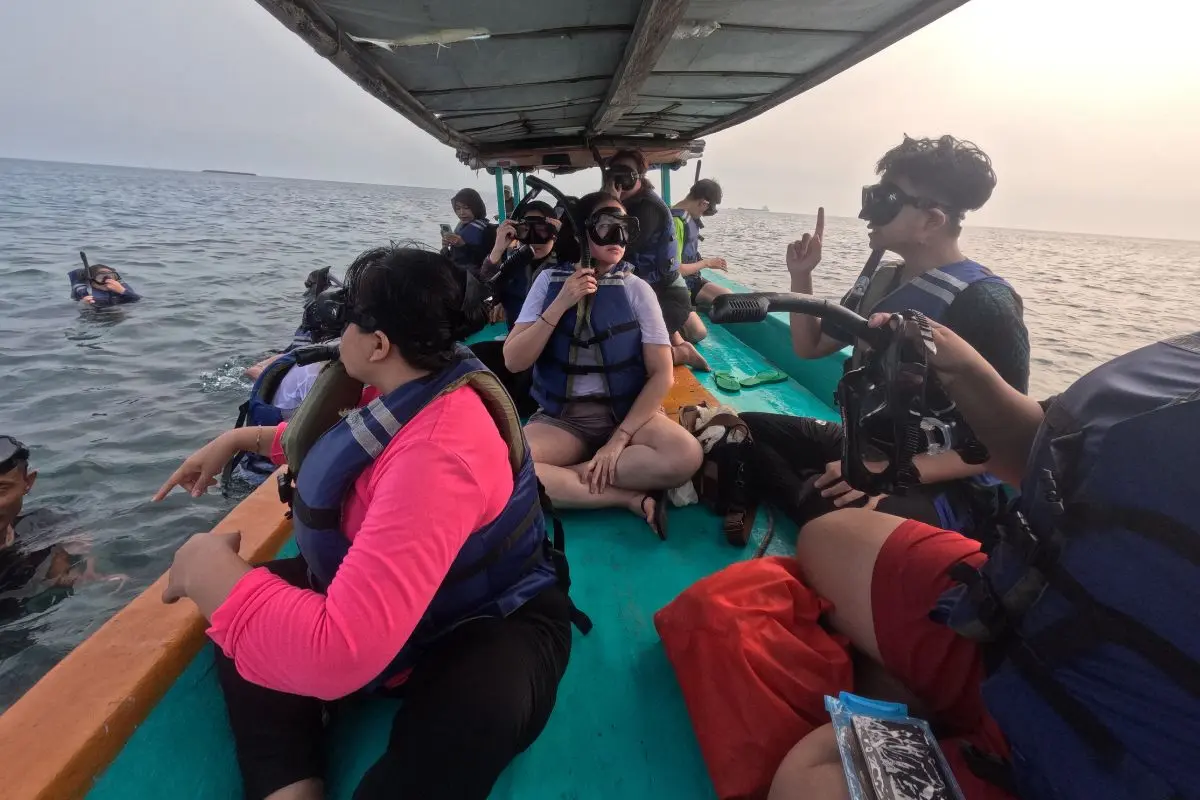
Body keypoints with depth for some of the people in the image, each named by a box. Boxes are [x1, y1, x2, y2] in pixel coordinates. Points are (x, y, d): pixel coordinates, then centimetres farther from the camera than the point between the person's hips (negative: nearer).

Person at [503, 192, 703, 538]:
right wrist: (560, 306, -15)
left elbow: (662, 374, -7)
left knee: (685, 455, -31)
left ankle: (559, 477, -17)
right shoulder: (549, 281, 2)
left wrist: (620, 438, -17)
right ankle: (633, 498, -17)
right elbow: (513, 361, -4)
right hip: (561, 417, 1)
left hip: (626, 412, 0)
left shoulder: (637, 289, -1)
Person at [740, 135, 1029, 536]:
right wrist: (801, 276, 2)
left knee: (828, 511, -39)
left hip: (945, 484, -8)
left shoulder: (985, 303, -16)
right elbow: (809, 347, 16)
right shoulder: (883, 282, 7)